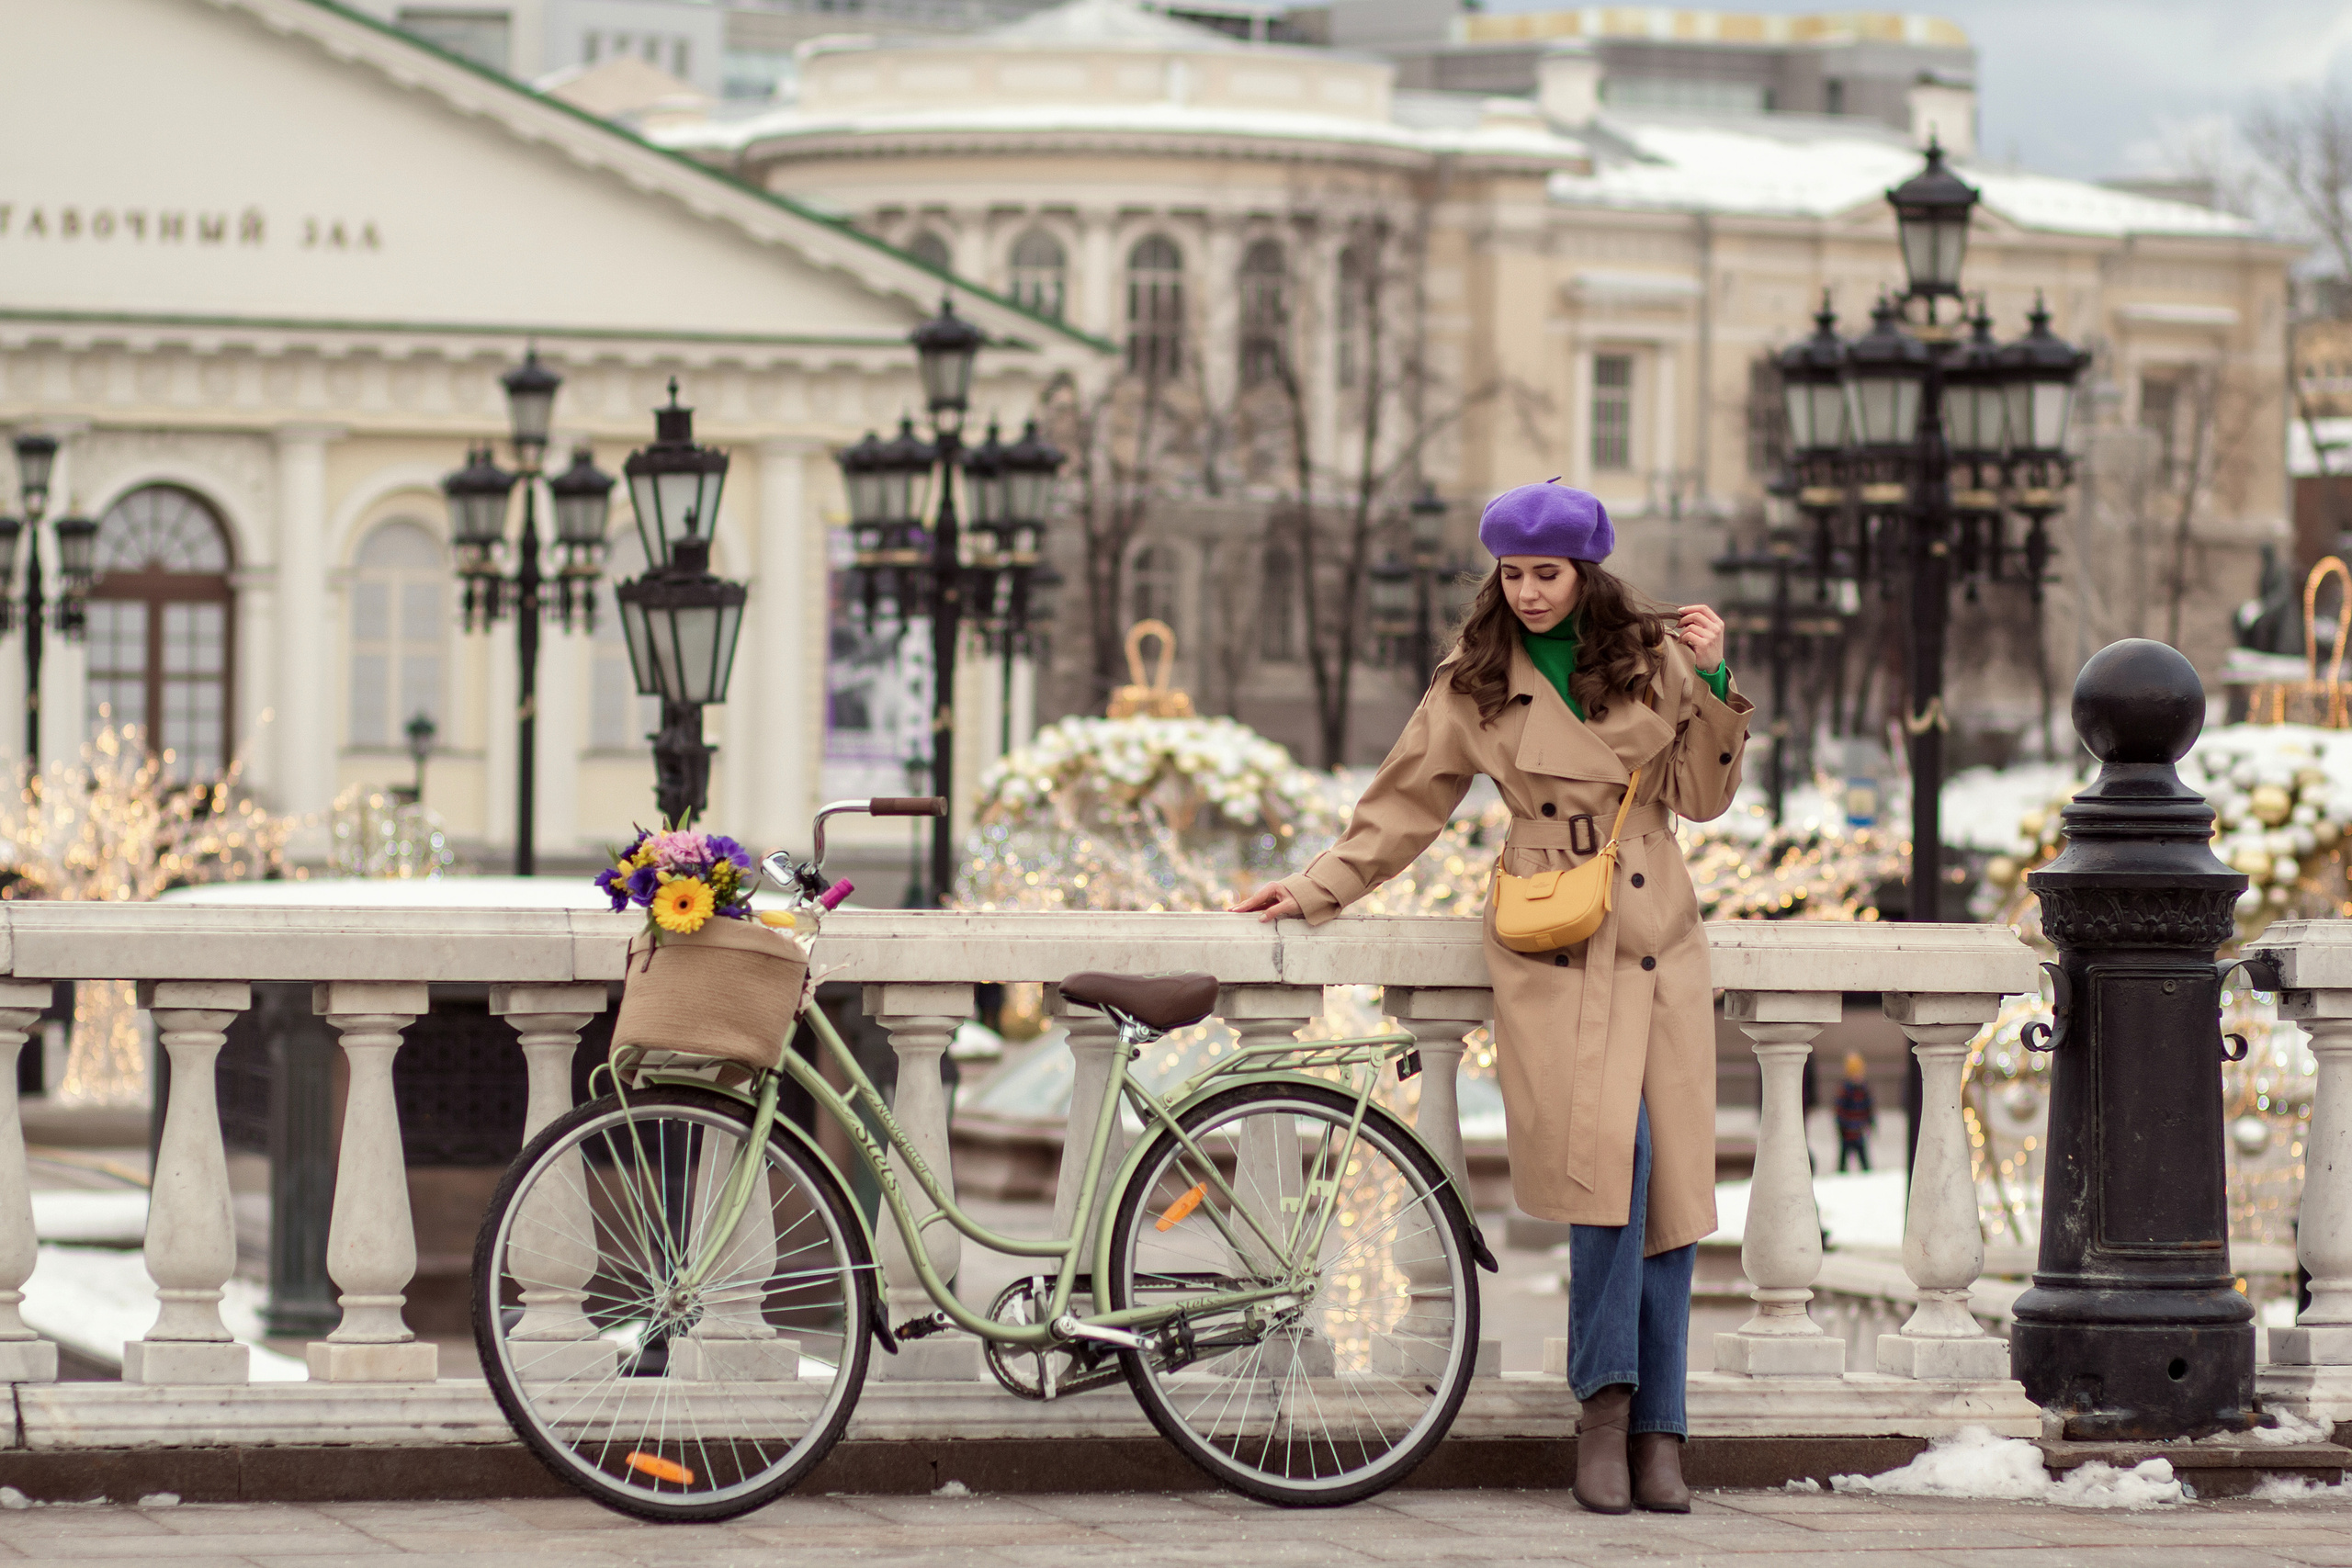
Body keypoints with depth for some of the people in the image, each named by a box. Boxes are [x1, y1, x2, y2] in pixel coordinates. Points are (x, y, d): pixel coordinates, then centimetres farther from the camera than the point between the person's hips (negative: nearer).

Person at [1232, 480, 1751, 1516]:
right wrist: (1316, 889, 14)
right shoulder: (1477, 684, 5)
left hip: (1659, 943, 2)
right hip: (1552, 951, -2)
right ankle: (1605, 1407, -15)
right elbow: (1406, 802, 15)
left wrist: (1711, 684, -2)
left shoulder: (1651, 657, 7)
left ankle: (1656, 1434, 3)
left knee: (1672, 1185, -3)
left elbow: (1701, 797, 9)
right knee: (1613, 1148, -23)